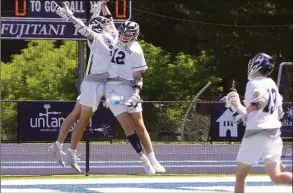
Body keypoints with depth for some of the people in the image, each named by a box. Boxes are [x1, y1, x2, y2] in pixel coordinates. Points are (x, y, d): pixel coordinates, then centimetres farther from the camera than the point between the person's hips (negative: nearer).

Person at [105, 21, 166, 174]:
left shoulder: (135, 51, -6)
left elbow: (138, 77, -6)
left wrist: (135, 95, -18)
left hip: (128, 87, -2)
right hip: (112, 87, 2)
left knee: (139, 125, -3)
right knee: (127, 125, -8)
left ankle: (153, 160, 1)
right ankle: (144, 160, -7)